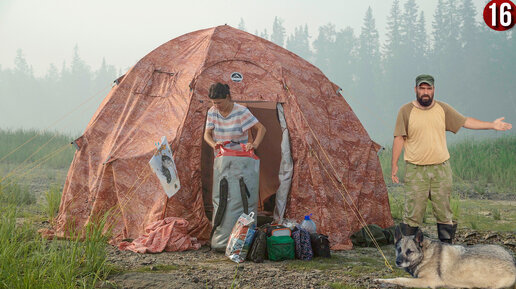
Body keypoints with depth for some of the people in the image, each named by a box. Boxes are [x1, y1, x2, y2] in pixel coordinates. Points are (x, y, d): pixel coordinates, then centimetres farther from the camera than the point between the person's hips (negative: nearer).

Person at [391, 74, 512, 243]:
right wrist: (394, 164, -4)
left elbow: (465, 122, 13)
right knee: (412, 213, -5)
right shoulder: (406, 111, -1)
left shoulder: (443, 109, 8)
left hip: (441, 169, 3)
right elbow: (399, 139, -1)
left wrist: (492, 125, 10)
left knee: (444, 211, 7)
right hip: (415, 171, -3)